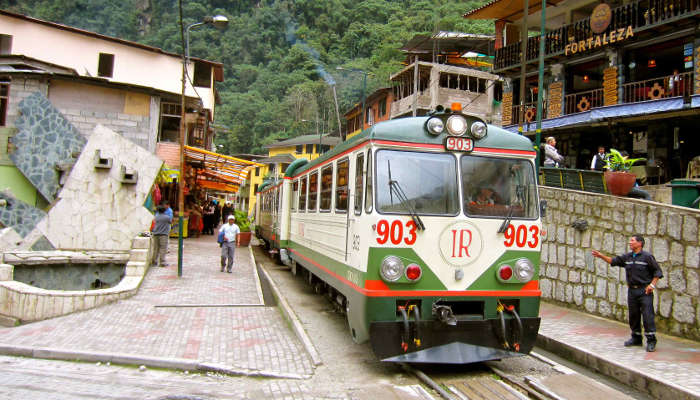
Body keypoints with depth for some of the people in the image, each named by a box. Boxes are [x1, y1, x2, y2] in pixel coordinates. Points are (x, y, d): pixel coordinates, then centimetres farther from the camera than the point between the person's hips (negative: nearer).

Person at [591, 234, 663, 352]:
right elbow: (613, 261, 13)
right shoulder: (627, 257, 10)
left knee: (647, 315, -7)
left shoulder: (647, 256, -6)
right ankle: (636, 339, 23)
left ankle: (651, 341, -1)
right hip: (632, 290, 6)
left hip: (644, 291, -6)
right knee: (633, 315, 11)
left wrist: (652, 284, -13)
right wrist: (601, 255, 2)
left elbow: (657, 271, -4)